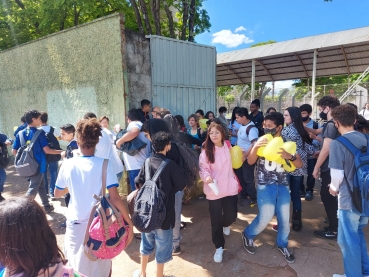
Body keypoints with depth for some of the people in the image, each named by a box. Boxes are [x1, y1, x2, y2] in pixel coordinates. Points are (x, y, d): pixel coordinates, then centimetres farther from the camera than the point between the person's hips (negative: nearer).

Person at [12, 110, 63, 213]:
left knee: (41, 186, 20)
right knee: (33, 189, 1)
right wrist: (60, 151, -3)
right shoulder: (40, 132, -14)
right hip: (38, 165, -7)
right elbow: (46, 150, -15)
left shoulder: (20, 133, 3)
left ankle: (47, 206, 31)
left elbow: (14, 151, 2)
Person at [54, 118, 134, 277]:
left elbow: (57, 194, 7)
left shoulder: (68, 165, -7)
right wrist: (129, 222, -12)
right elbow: (114, 198, -19)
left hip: (75, 225, 2)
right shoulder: (104, 164, -15)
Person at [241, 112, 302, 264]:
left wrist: (290, 156, -23)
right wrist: (255, 146, -27)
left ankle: (282, 245, 33)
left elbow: (299, 164, -2)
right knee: (266, 216, -9)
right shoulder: (261, 141, -2)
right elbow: (250, 161, -9)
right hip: (265, 185, -3)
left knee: (285, 217, 8)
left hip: (283, 185, 3)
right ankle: (248, 235, 18)